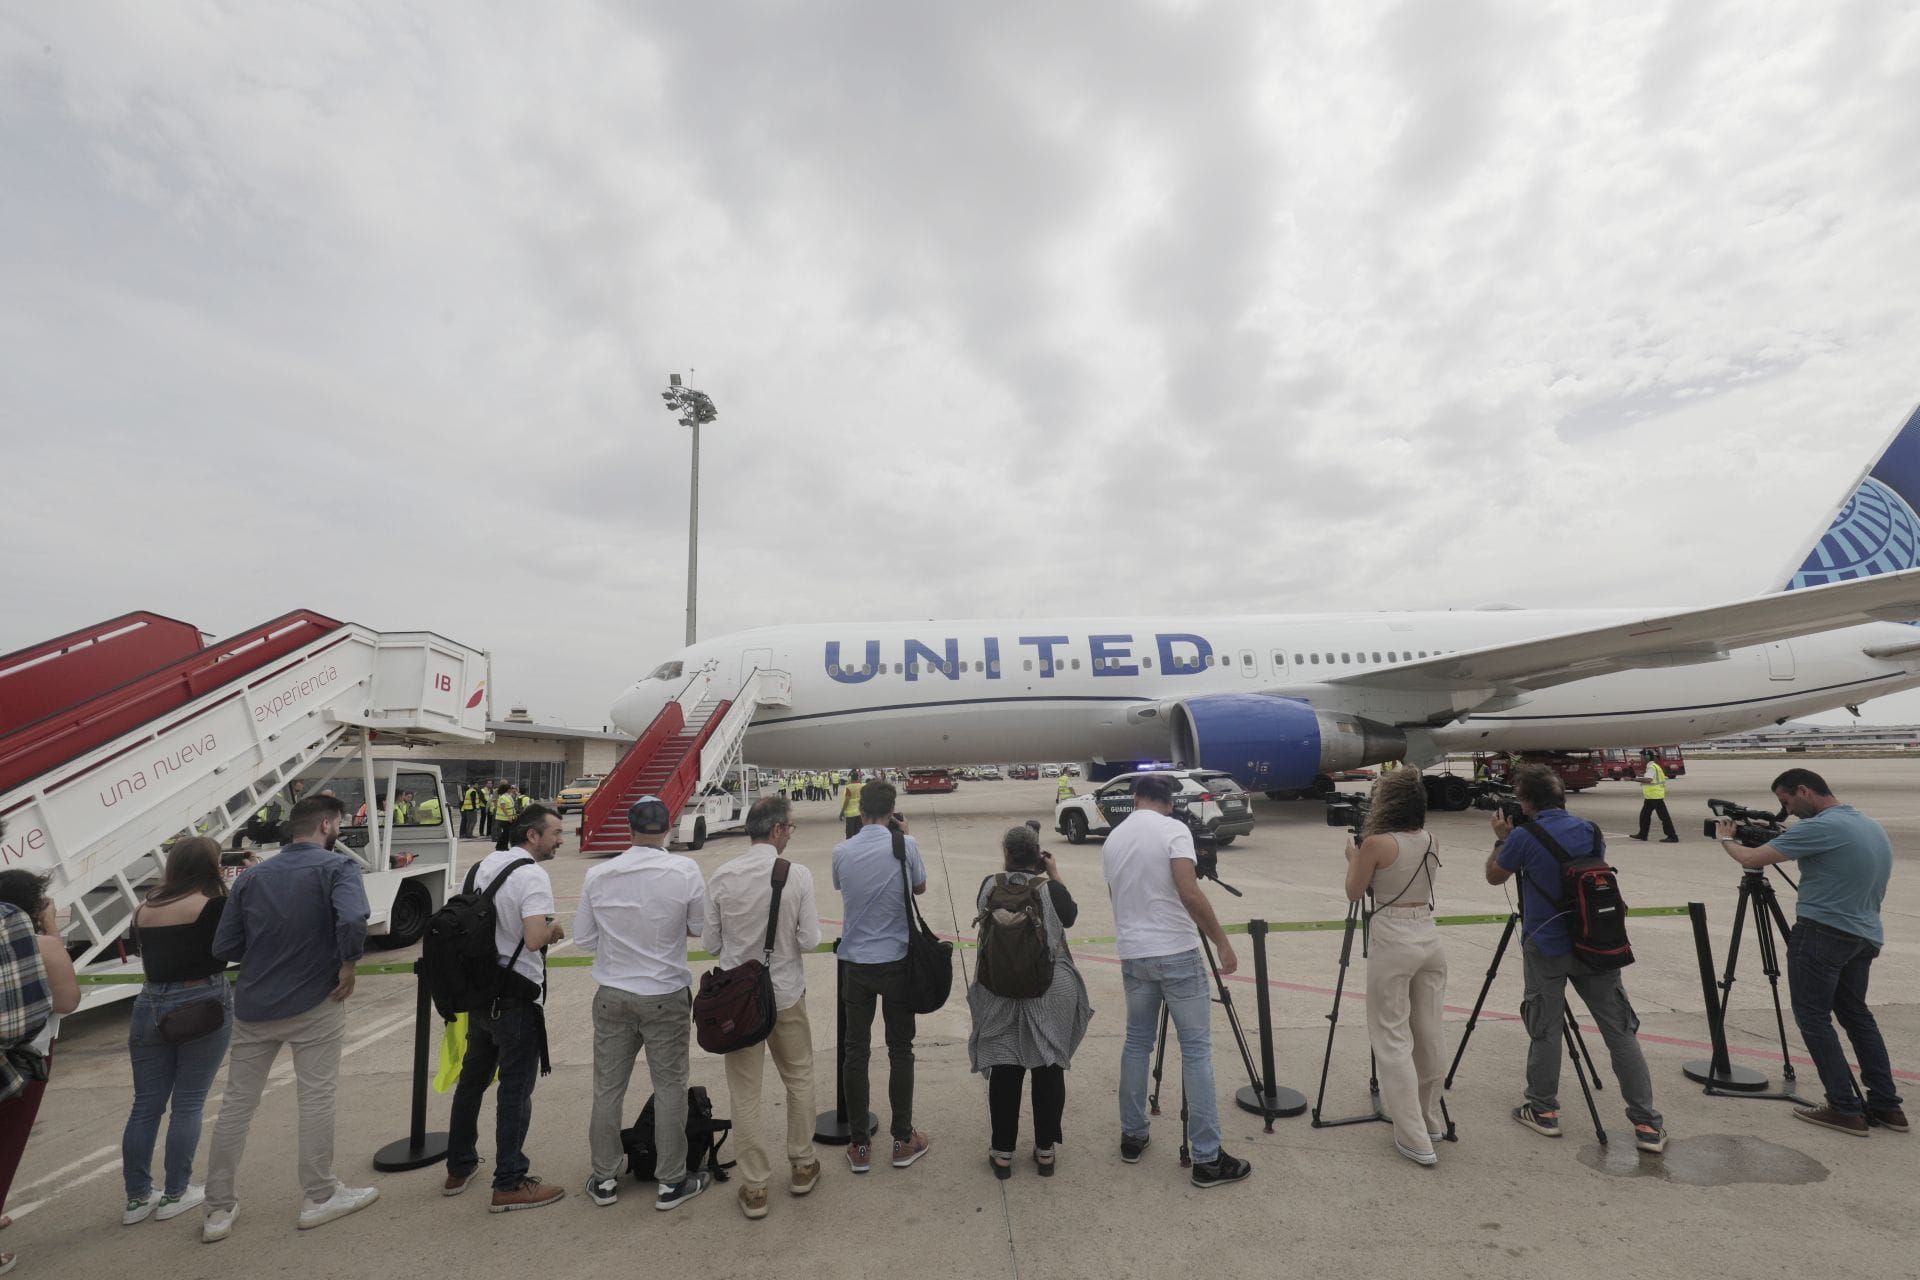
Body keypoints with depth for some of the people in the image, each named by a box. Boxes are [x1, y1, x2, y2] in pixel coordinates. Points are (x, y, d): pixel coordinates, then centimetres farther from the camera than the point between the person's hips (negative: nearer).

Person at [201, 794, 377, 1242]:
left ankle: (219, 1210, 23)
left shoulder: (253, 876, 4)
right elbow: (352, 921, -29)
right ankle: (320, 1198, 18)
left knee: (236, 1103, 15)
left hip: (253, 1006, 5)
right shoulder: (337, 867, -12)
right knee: (316, 1098, 7)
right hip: (315, 1004, -4)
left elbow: (224, 946, 2)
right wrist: (348, 966, -11)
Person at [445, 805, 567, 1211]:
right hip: (516, 999, -8)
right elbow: (534, 939, -30)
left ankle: (458, 1168, 37)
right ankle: (509, 1185, 13)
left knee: (472, 1079, 22)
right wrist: (555, 931, -11)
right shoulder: (532, 876, -21)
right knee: (515, 1089, 3)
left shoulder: (482, 865, 6)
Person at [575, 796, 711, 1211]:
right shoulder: (684, 870, -17)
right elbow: (702, 927, -7)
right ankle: (671, 1182, 24)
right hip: (665, 996, -2)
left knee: (608, 1087, 17)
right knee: (669, 1088, 11)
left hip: (612, 994, 3)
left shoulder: (598, 875, -9)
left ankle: (604, 1180, 32)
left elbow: (582, 939, 1)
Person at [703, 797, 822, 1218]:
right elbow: (810, 941, -13)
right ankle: (802, 1167, 35)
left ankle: (754, 1188, 24)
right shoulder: (798, 875, -17)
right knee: (799, 1079, 21)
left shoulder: (722, 877, -10)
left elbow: (709, 943, -3)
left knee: (745, 1093, 14)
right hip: (786, 994, -1)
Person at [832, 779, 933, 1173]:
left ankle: (859, 1146, 21)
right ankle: (903, 1141, 24)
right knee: (900, 1051, 12)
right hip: (896, 962, -1)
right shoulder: (905, 846, -12)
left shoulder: (842, 851, -6)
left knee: (855, 1052, 12)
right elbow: (920, 887, 4)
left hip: (855, 963, 2)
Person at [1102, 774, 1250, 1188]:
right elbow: (1190, 894, -20)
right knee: (1196, 1050, 3)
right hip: (1176, 952, -5)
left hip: (1133, 955, 6)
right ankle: (1208, 1158, 9)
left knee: (1137, 1043, 18)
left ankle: (1132, 1136, 27)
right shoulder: (1173, 830, -10)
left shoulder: (1112, 840, 9)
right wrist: (1222, 943, -12)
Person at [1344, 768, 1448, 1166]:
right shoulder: (1431, 842, 4)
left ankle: (1415, 1140, 5)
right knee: (1430, 1036, 17)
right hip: (1428, 937, 7)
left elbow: (1354, 893, -4)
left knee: (1393, 1040, 3)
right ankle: (1432, 1122, 31)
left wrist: (1352, 857, 11)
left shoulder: (1376, 842, -15)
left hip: (1391, 942, -7)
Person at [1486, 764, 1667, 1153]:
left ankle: (1543, 1110, 19)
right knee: (1620, 1030, 9)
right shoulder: (1590, 831, 4)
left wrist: (1502, 838, 13)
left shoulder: (1524, 837, -14)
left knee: (1545, 1030, 7)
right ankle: (1647, 1124, 12)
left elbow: (1494, 876, 0)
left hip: (1546, 948, -4)